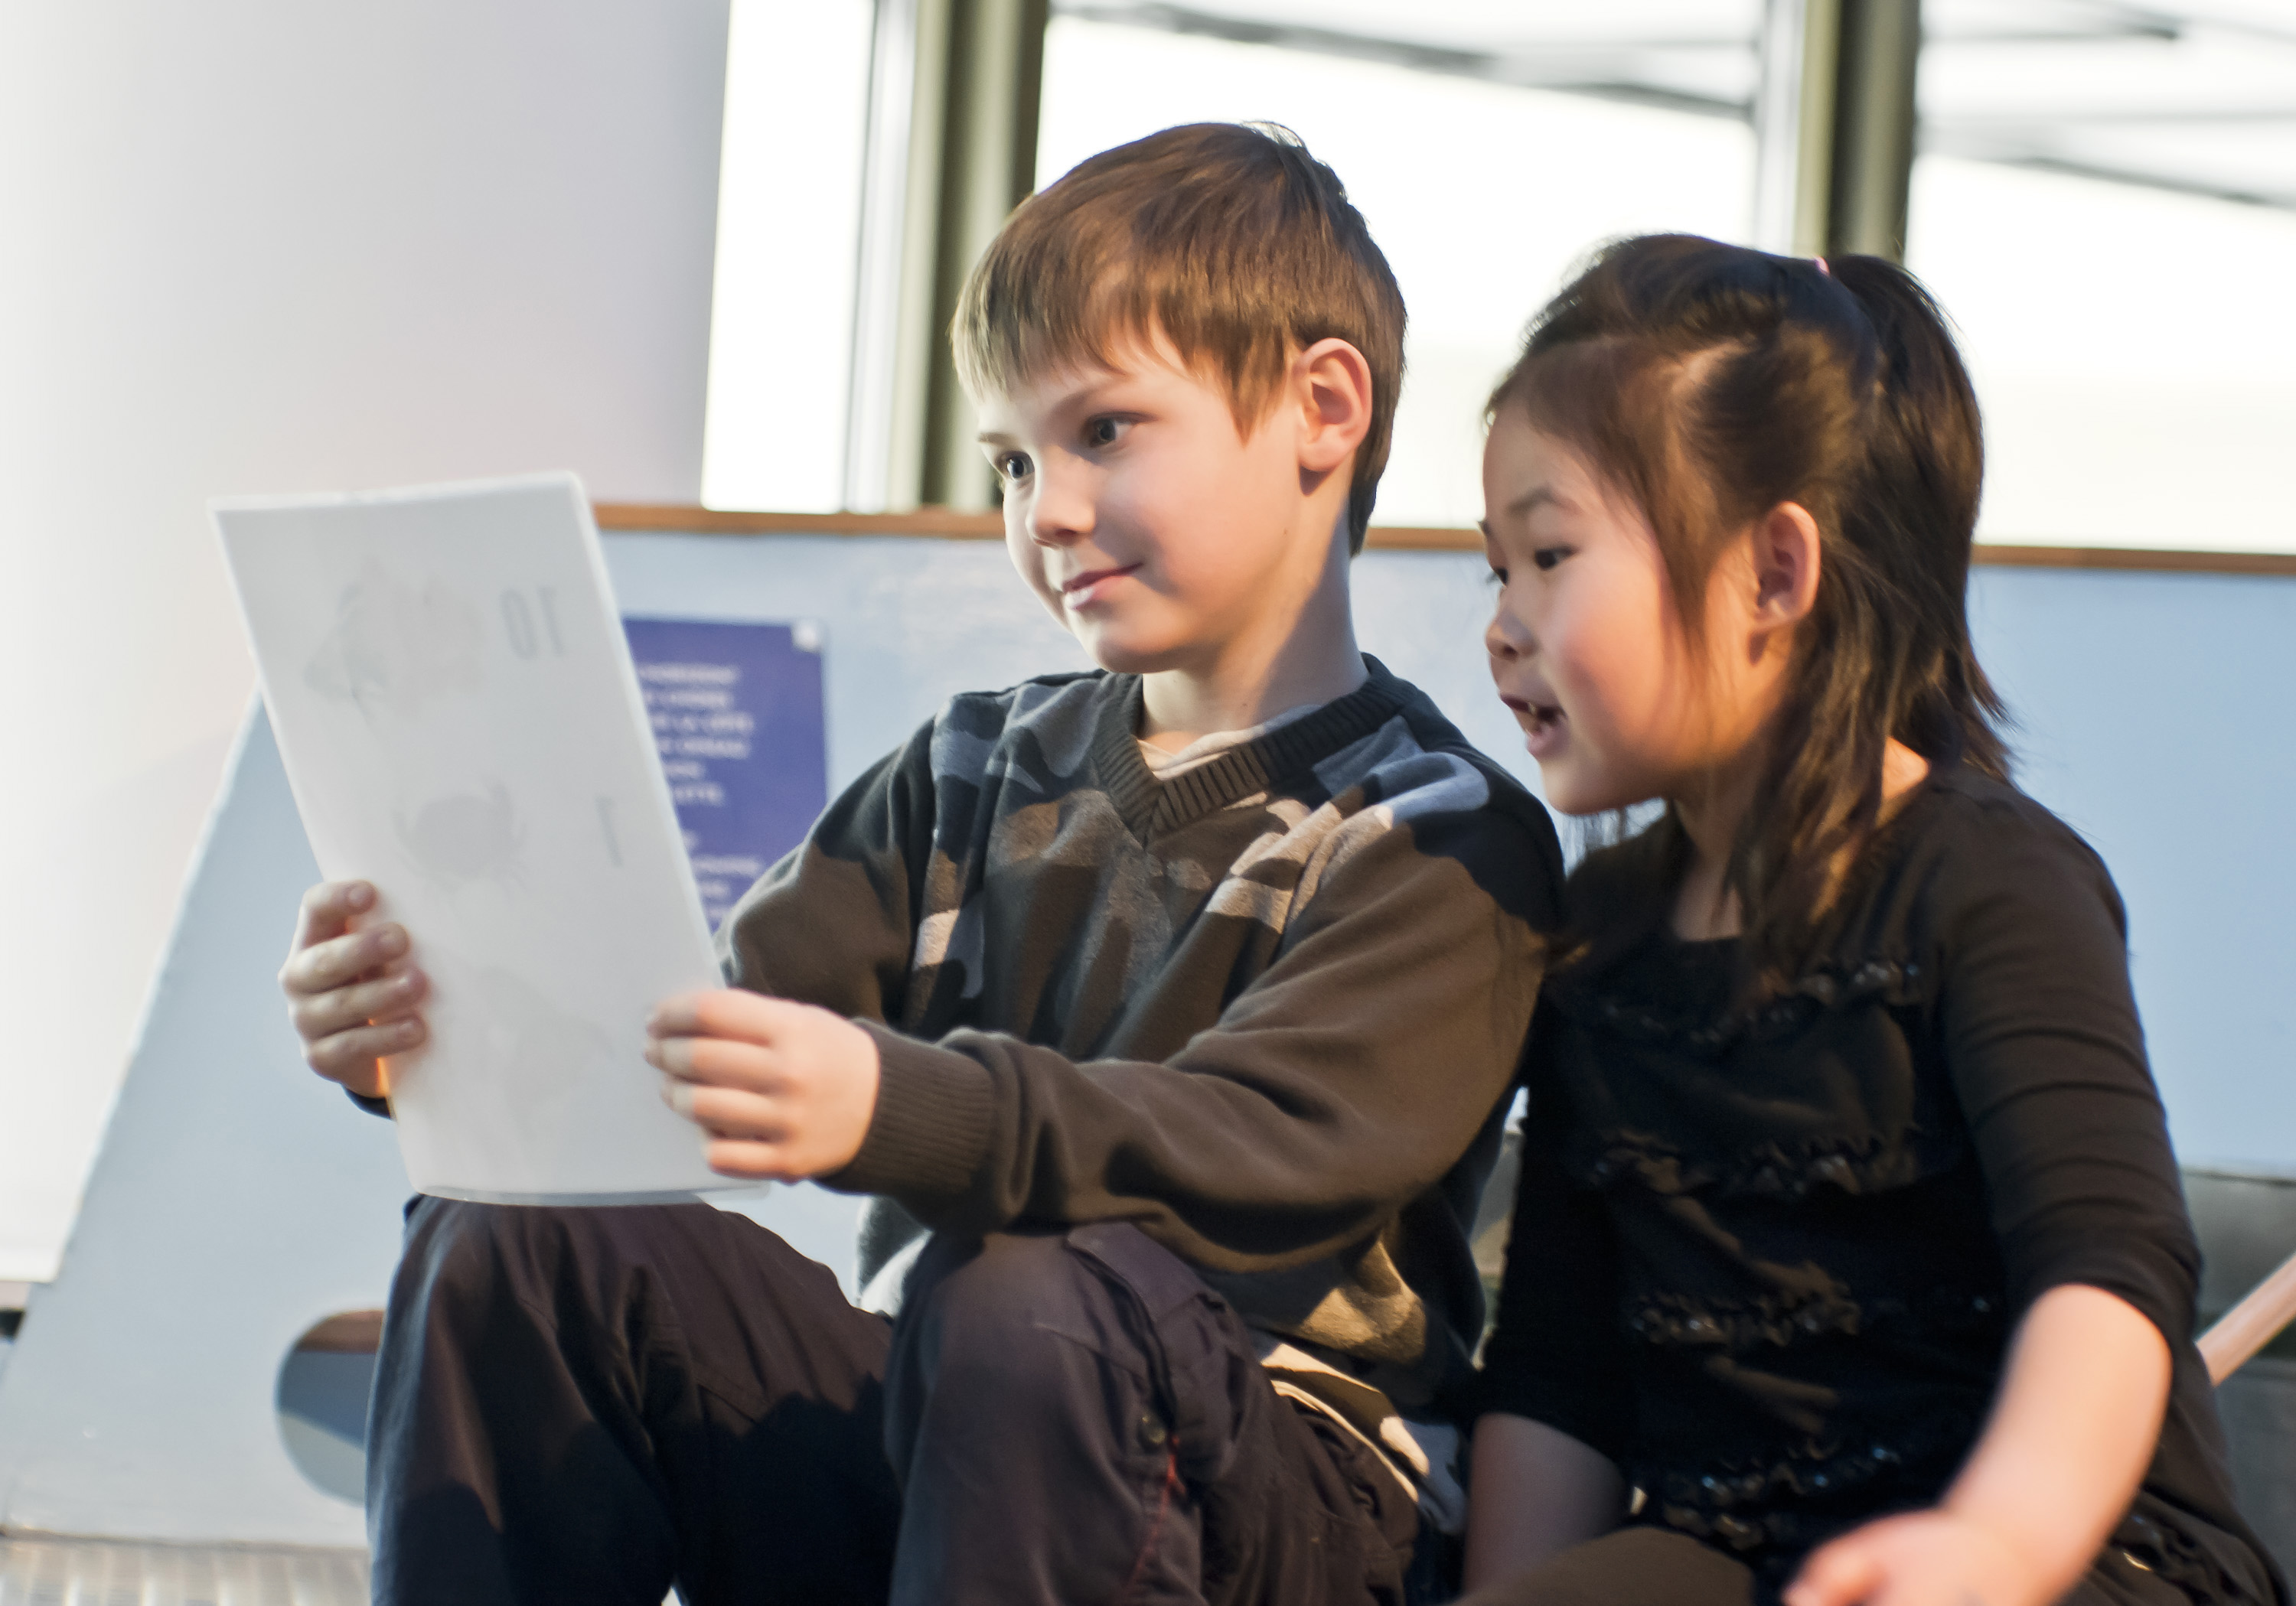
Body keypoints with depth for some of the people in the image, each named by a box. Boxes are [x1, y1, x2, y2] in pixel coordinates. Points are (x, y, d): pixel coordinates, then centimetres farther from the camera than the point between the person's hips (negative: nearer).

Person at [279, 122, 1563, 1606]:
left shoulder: (1443, 846, -6)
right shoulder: (976, 772, 16)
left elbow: (1254, 1152, -24)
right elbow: (718, 1016, 4)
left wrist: (892, 1110, -42)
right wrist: (452, 1027, -18)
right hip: (920, 1439, 6)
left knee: (1029, 1292, -36)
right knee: (512, 1247, -13)